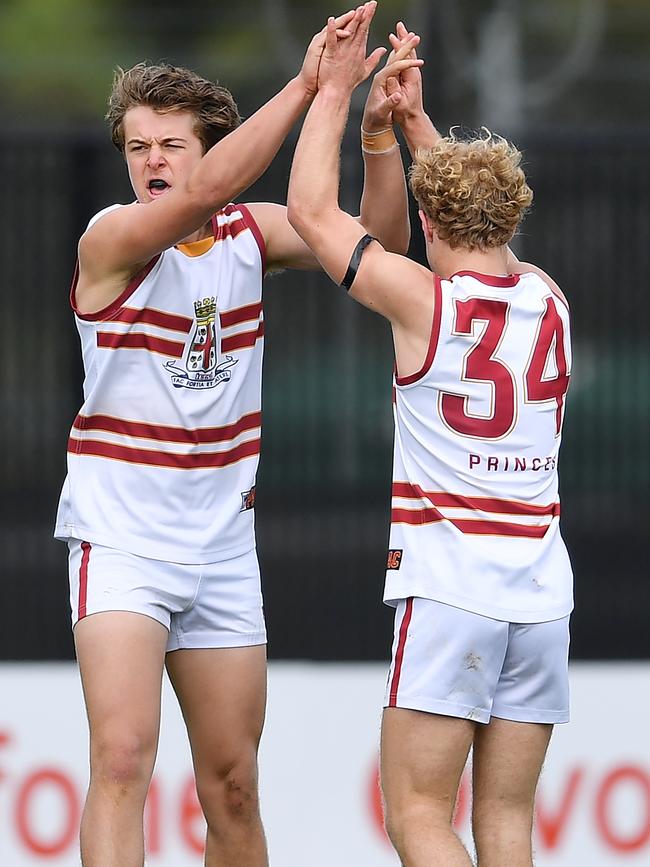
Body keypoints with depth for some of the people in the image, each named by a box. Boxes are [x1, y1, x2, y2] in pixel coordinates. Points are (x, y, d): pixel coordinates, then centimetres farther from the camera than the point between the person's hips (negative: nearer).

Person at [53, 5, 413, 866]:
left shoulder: (251, 235, 5)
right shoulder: (112, 237, -12)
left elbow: (378, 239, -1)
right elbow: (211, 187, -30)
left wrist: (378, 126, -15)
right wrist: (306, 84, -32)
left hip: (222, 545, 5)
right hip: (121, 538, -5)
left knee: (233, 787, 8)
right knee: (123, 759, -21)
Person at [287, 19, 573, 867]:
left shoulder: (427, 302, -7)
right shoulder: (547, 299, 9)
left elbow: (311, 211, 2)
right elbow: (486, 228, 31)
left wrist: (334, 90, 10)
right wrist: (415, 121, 35)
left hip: (450, 588, -6)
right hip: (543, 594, 6)